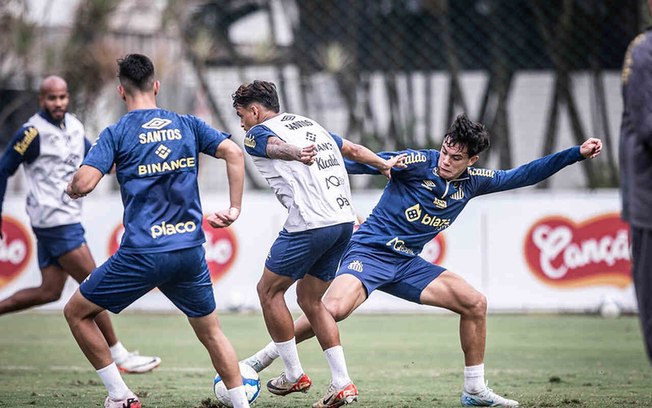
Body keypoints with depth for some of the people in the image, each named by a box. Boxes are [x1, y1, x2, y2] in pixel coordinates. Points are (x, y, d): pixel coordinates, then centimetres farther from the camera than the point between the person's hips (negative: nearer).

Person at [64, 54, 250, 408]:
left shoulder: (117, 133, -2)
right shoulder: (187, 125, 10)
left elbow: (84, 183, -12)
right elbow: (234, 153, 0)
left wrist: (71, 189, 11)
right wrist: (234, 209, 5)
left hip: (142, 255, -4)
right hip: (191, 250, 4)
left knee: (76, 312, 14)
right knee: (210, 331, 21)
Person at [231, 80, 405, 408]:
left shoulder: (256, 134, -1)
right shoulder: (310, 125, 22)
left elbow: (275, 145, -25)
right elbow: (353, 149, 30)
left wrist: (296, 154, -47)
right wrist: (384, 164, 46)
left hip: (310, 225, -8)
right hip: (344, 220, 8)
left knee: (268, 290, 10)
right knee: (309, 300, 16)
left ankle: (294, 375, 13)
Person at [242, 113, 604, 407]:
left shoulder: (472, 181, 5)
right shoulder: (419, 163, -13)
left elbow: (521, 176, 13)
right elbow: (367, 161, -16)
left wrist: (577, 154, 10)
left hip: (407, 264, 6)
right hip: (368, 251, -6)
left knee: (475, 303, -3)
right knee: (333, 310, -31)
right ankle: (258, 361, -18)